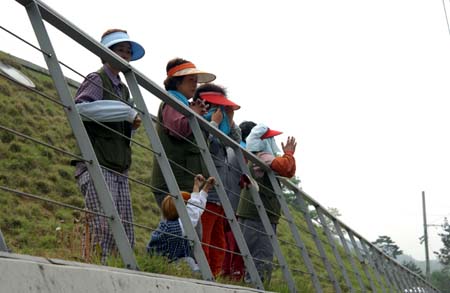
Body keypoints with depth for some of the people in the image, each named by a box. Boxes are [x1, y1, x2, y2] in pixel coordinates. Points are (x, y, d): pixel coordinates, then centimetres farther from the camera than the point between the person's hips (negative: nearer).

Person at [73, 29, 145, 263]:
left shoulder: (123, 89, 24)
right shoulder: (96, 80, -1)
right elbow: (80, 106, -23)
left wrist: (134, 121, 9)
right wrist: (127, 113, -18)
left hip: (119, 169, 9)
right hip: (96, 166, -9)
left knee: (126, 233, 4)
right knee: (104, 227, -19)